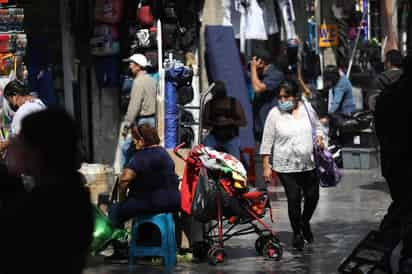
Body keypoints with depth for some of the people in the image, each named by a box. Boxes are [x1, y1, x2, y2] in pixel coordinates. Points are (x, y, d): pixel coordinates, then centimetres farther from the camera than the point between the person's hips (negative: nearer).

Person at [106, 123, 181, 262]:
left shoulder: (140, 157, -13)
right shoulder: (164, 153, 13)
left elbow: (124, 180, -23)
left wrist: (122, 198, -7)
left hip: (151, 203, -9)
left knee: (115, 211, 6)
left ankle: (120, 251, 1)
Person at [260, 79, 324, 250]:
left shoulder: (307, 108, 4)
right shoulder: (275, 114, -5)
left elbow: (317, 127, 19)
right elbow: (267, 141, -3)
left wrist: (319, 138, -4)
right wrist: (266, 165, -6)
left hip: (308, 164, 3)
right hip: (286, 166, -3)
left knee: (312, 197, 7)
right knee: (294, 199, -3)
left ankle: (305, 223, 35)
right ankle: (297, 232, 15)